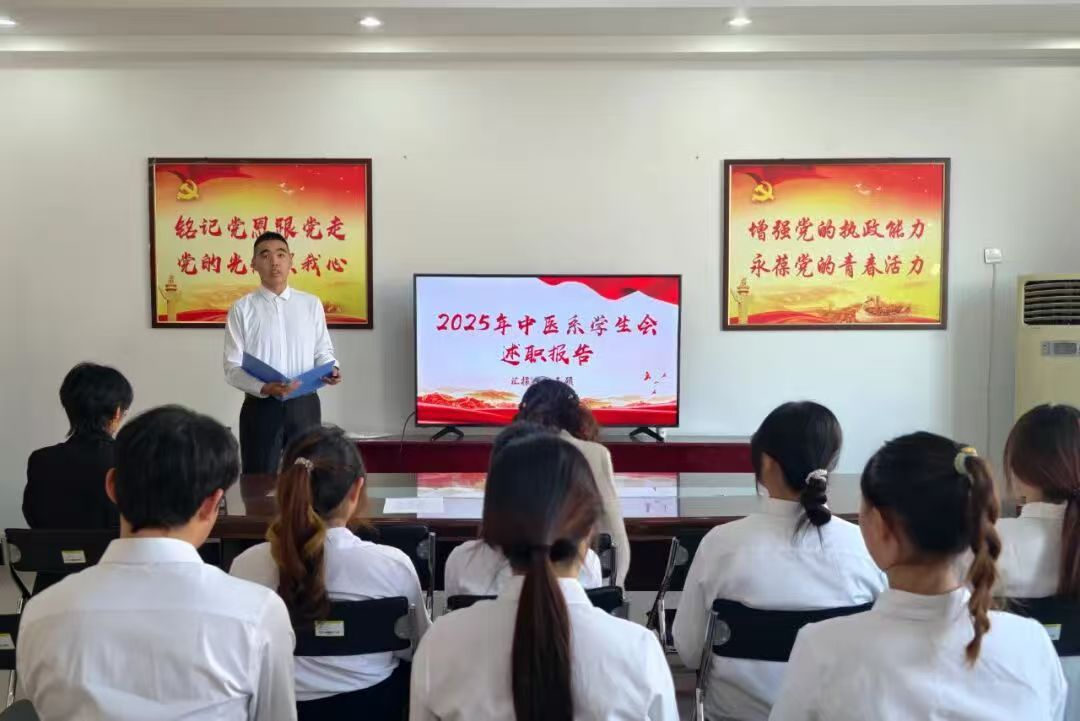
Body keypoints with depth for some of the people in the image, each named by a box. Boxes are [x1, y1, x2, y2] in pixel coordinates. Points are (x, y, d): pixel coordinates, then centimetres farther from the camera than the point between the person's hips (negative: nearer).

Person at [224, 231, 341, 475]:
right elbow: (233, 368, -5)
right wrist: (264, 388, -21)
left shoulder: (312, 304, 6)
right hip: (261, 407, -2)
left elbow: (323, 351, 10)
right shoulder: (242, 309, -1)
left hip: (305, 405, 2)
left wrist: (331, 369, -12)